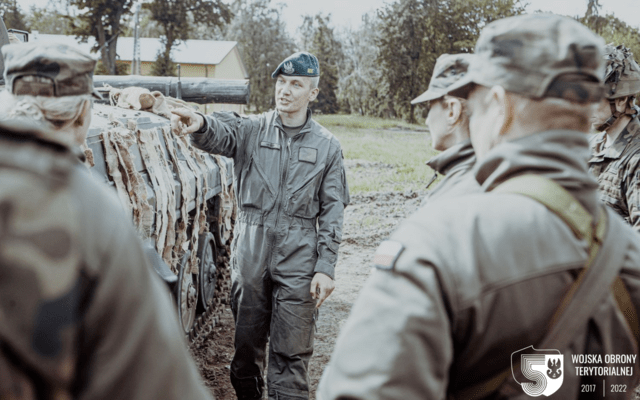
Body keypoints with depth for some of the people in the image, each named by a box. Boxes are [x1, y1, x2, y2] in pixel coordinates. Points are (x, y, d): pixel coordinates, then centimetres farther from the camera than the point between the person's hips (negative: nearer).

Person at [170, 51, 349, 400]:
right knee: (247, 342, 13)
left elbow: (332, 212, 4)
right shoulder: (252, 130, 4)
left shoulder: (327, 146, 5)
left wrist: (325, 267, -4)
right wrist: (200, 124, -43)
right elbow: (221, 134, -18)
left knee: (291, 353, -1)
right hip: (250, 253, 1)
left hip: (298, 259, -1)